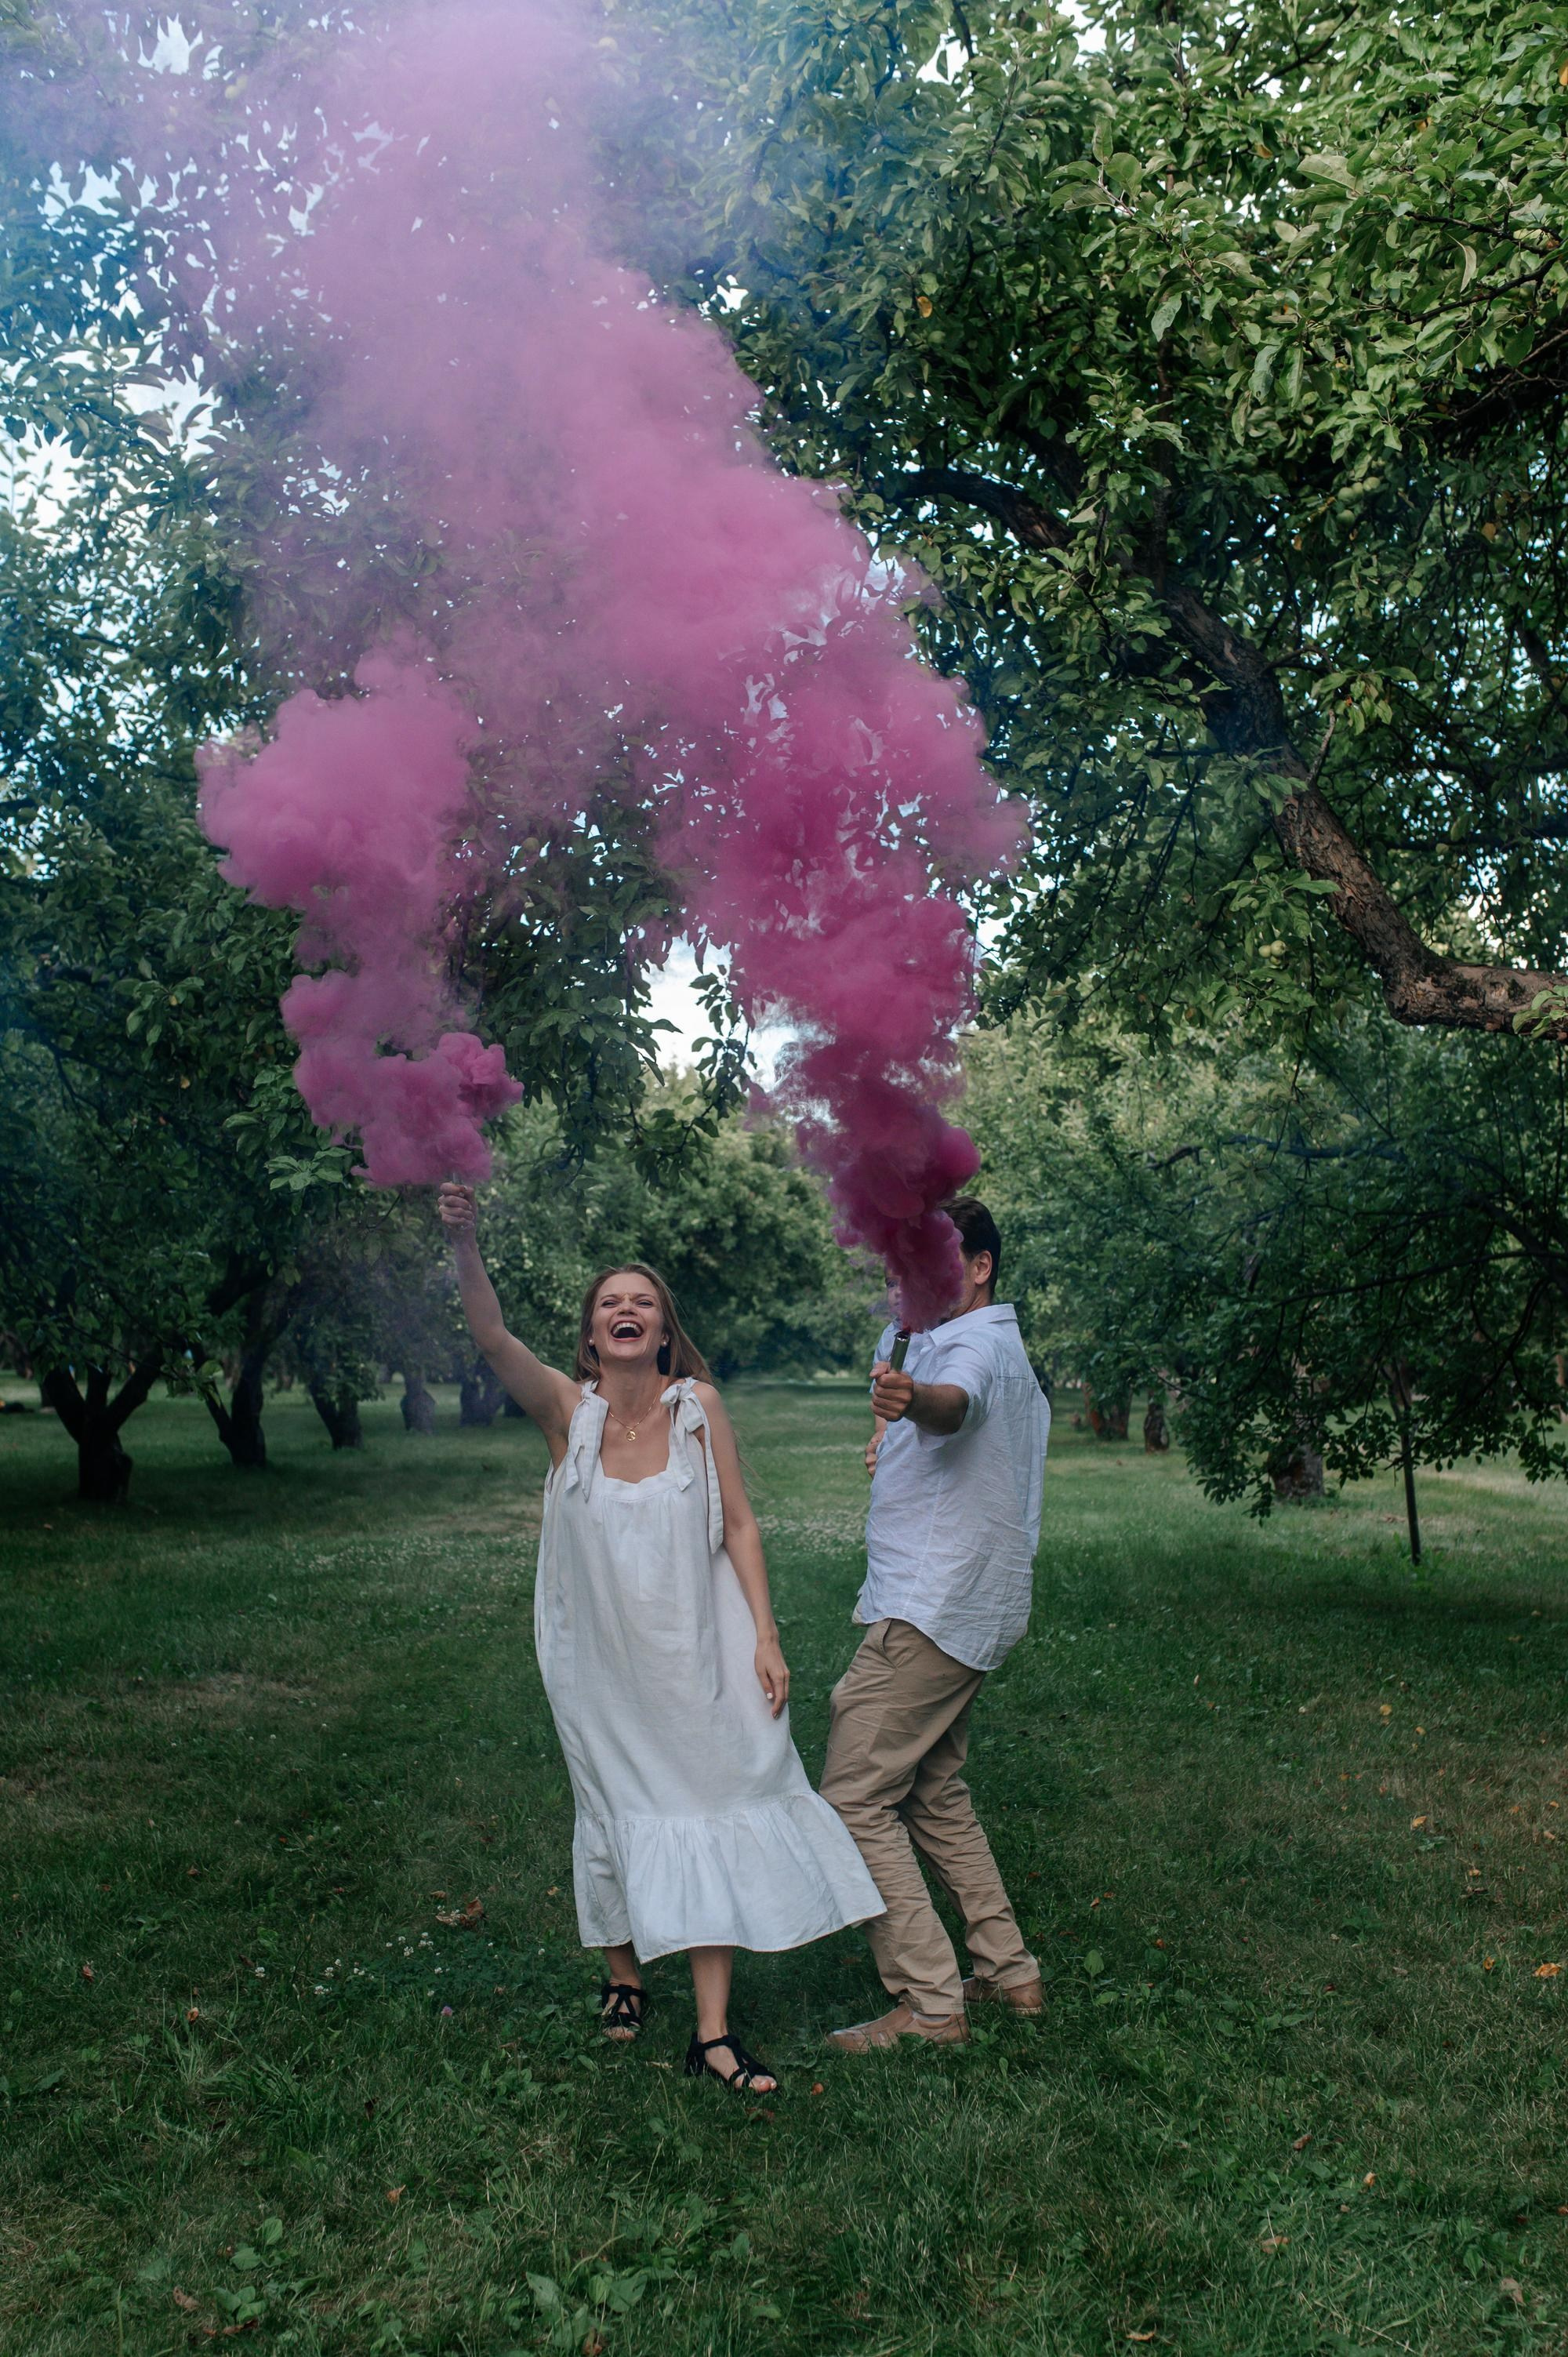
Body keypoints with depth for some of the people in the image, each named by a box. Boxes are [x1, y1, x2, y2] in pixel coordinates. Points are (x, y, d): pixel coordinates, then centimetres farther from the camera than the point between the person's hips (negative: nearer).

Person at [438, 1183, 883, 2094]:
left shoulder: (699, 1405, -9)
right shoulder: (569, 1410, -11)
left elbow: (740, 1525, -5)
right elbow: (493, 1337, -27)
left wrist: (765, 1636, -10)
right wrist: (465, 1245, -43)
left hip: (694, 1652, 0)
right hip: (600, 1663, 0)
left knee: (711, 1814, 0)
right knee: (616, 1817, 15)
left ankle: (714, 2033, 10)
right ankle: (624, 1978, 39)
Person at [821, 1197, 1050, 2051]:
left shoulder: (975, 1345, -15)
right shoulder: (1001, 1349, 19)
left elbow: (957, 1400, -42)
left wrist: (915, 1400, -62)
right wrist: (900, 1451, 20)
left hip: (931, 1610, -11)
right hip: (971, 1611, 11)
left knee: (856, 1798, -7)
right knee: (933, 1792, 20)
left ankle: (929, 2005, -3)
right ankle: (1008, 1970, 27)